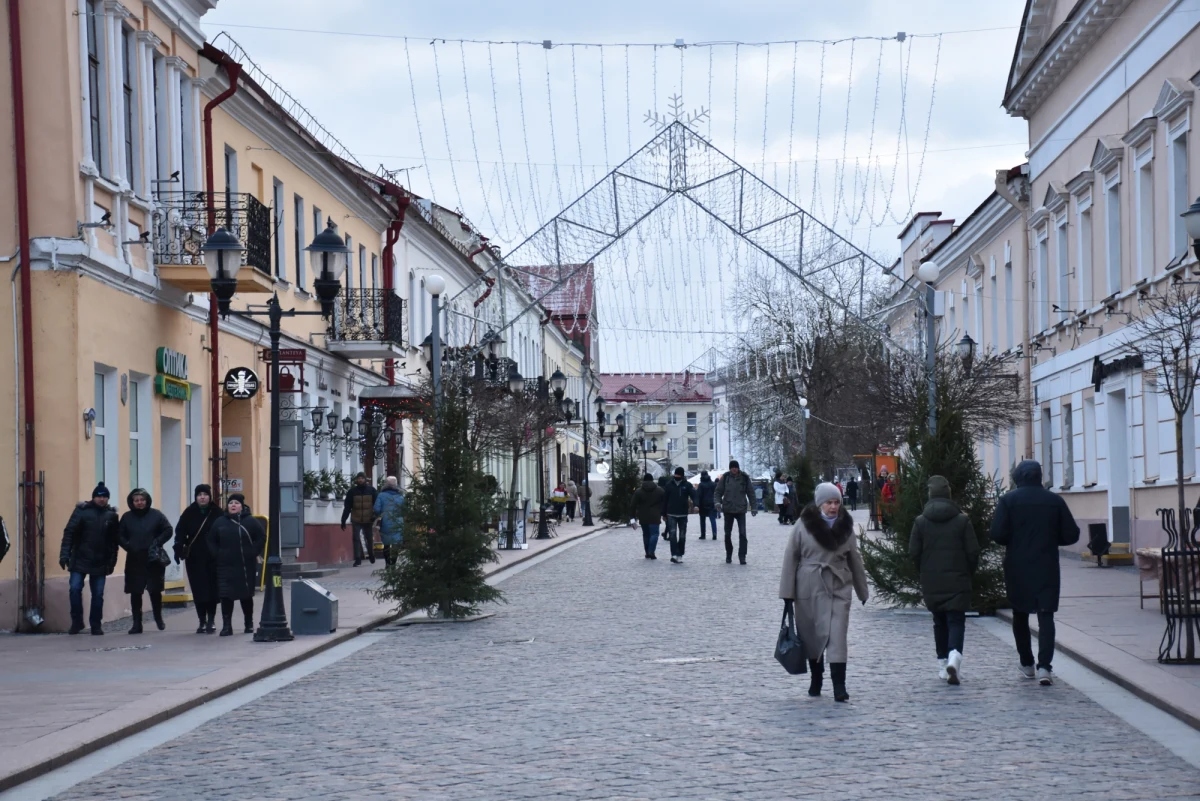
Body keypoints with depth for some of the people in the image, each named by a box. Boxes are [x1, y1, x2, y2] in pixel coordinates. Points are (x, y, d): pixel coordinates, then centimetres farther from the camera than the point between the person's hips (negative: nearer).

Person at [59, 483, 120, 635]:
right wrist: (64, 554, -14)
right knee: (75, 588, -10)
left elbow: (114, 540, 6)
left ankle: (96, 625, 13)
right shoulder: (82, 511, -4)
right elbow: (69, 532, -7)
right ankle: (76, 621, 5)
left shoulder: (111, 515, 3)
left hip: (101, 563, 2)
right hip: (80, 559, -2)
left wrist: (112, 561, 4)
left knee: (98, 594, 4)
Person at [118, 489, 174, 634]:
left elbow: (168, 530, 1)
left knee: (155, 590, 4)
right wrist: (128, 546, -9)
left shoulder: (156, 515, 1)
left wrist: (157, 543, -11)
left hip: (153, 560, -1)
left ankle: (158, 618, 24)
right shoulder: (127, 517, 7)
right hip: (134, 560, 1)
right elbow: (119, 535, 7)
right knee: (135, 592, 0)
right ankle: (137, 623, 5)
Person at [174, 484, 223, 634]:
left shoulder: (217, 512, -2)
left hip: (213, 558, -1)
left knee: (212, 589, 0)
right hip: (194, 558, 1)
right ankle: (202, 622, 12)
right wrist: (179, 549, -17)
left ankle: (211, 620, 11)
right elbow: (180, 532, -3)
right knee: (198, 590, 3)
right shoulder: (189, 513, 2)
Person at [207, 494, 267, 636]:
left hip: (246, 566, -1)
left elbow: (261, 537, 2)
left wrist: (253, 553, -6)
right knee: (226, 596, -5)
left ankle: (249, 624, 21)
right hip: (225, 566, 1)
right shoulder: (220, 522, 6)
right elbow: (210, 540, 13)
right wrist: (216, 555, 2)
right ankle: (226, 626, -4)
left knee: (246, 596, 9)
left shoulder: (251, 521, -1)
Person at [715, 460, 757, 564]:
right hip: (728, 510, 1)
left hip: (741, 509, -1)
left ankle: (742, 556, -9)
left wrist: (754, 507, 4)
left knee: (742, 533, -11)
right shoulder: (725, 477, 0)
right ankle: (728, 555, 24)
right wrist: (718, 502, -12)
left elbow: (750, 493, 6)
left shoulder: (744, 478, 0)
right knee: (728, 534, 9)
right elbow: (718, 491, 5)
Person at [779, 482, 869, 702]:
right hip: (809, 589, -1)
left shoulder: (845, 527, 5)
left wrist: (862, 591, 18)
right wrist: (787, 593, -3)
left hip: (839, 588, 1)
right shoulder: (804, 525, -4)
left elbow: (854, 560, 14)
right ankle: (815, 680, 28)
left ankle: (839, 686, -12)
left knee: (837, 637, -9)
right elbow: (791, 558, -1)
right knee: (812, 636, 9)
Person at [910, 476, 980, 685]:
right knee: (956, 621, -2)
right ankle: (954, 657, -25)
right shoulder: (962, 520, -4)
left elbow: (914, 552, -1)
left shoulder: (920, 521, -2)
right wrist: (968, 573, 11)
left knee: (940, 622, 15)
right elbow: (973, 551, -4)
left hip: (931, 582, 2)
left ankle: (943, 664, 16)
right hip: (957, 581, -2)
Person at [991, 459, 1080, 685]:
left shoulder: (1008, 500, -4)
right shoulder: (1055, 500, 1)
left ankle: (1027, 664, 22)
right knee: (1046, 616, -2)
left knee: (1020, 614, 16)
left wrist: (1015, 542, 8)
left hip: (1017, 567, 0)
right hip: (1046, 567, 0)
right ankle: (1044, 666, -16)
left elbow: (997, 533, -12)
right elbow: (1071, 535, 1)